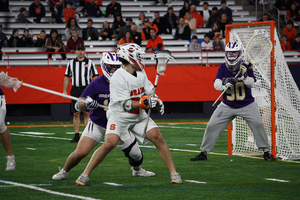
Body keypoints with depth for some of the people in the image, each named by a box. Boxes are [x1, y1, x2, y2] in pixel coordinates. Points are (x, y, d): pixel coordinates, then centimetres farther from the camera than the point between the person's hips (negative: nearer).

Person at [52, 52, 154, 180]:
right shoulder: (96, 84, -16)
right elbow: (78, 106, -17)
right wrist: (87, 104, -40)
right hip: (97, 125, -3)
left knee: (135, 153, 2)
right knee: (80, 153, -16)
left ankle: (137, 170, 37)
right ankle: (64, 171, 12)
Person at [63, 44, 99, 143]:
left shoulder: (90, 63, 4)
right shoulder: (71, 63, 10)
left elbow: (95, 77, 4)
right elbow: (67, 77, 14)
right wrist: (64, 90, 7)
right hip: (75, 90, 2)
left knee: (87, 113, -5)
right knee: (76, 114, 2)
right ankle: (76, 136, 6)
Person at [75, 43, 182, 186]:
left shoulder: (140, 73, 2)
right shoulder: (118, 78, -21)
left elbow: (149, 91, 11)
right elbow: (126, 105, -22)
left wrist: (157, 101, -10)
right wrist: (144, 103, -31)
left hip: (139, 115, 6)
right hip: (119, 116, -6)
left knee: (157, 137, -9)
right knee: (110, 143, -24)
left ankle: (173, 172, 2)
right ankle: (85, 174, -11)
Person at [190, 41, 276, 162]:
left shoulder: (246, 67, -8)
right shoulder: (223, 67, -2)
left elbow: (251, 84, -18)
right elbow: (216, 85, -10)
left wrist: (244, 76, -36)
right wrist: (225, 83, -31)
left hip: (247, 105, -2)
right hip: (227, 106, 2)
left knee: (258, 124, -18)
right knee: (212, 126, -4)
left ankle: (266, 152, -4)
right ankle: (203, 153, 9)